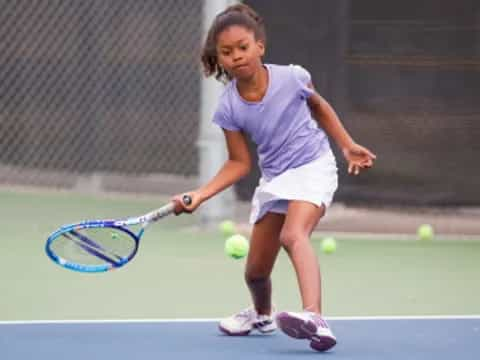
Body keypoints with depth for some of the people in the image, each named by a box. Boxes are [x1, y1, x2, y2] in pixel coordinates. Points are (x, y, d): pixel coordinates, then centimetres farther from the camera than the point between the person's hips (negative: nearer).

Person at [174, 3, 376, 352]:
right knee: (256, 270, 11)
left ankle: (314, 318, -52)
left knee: (293, 235, -34)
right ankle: (262, 315, 48)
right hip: (274, 180, 4)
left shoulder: (291, 78, -17)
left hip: (313, 167, -4)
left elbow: (319, 106, 7)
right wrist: (200, 194, -15)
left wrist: (348, 145, 6)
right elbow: (239, 163, -3)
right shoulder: (229, 108, -13)